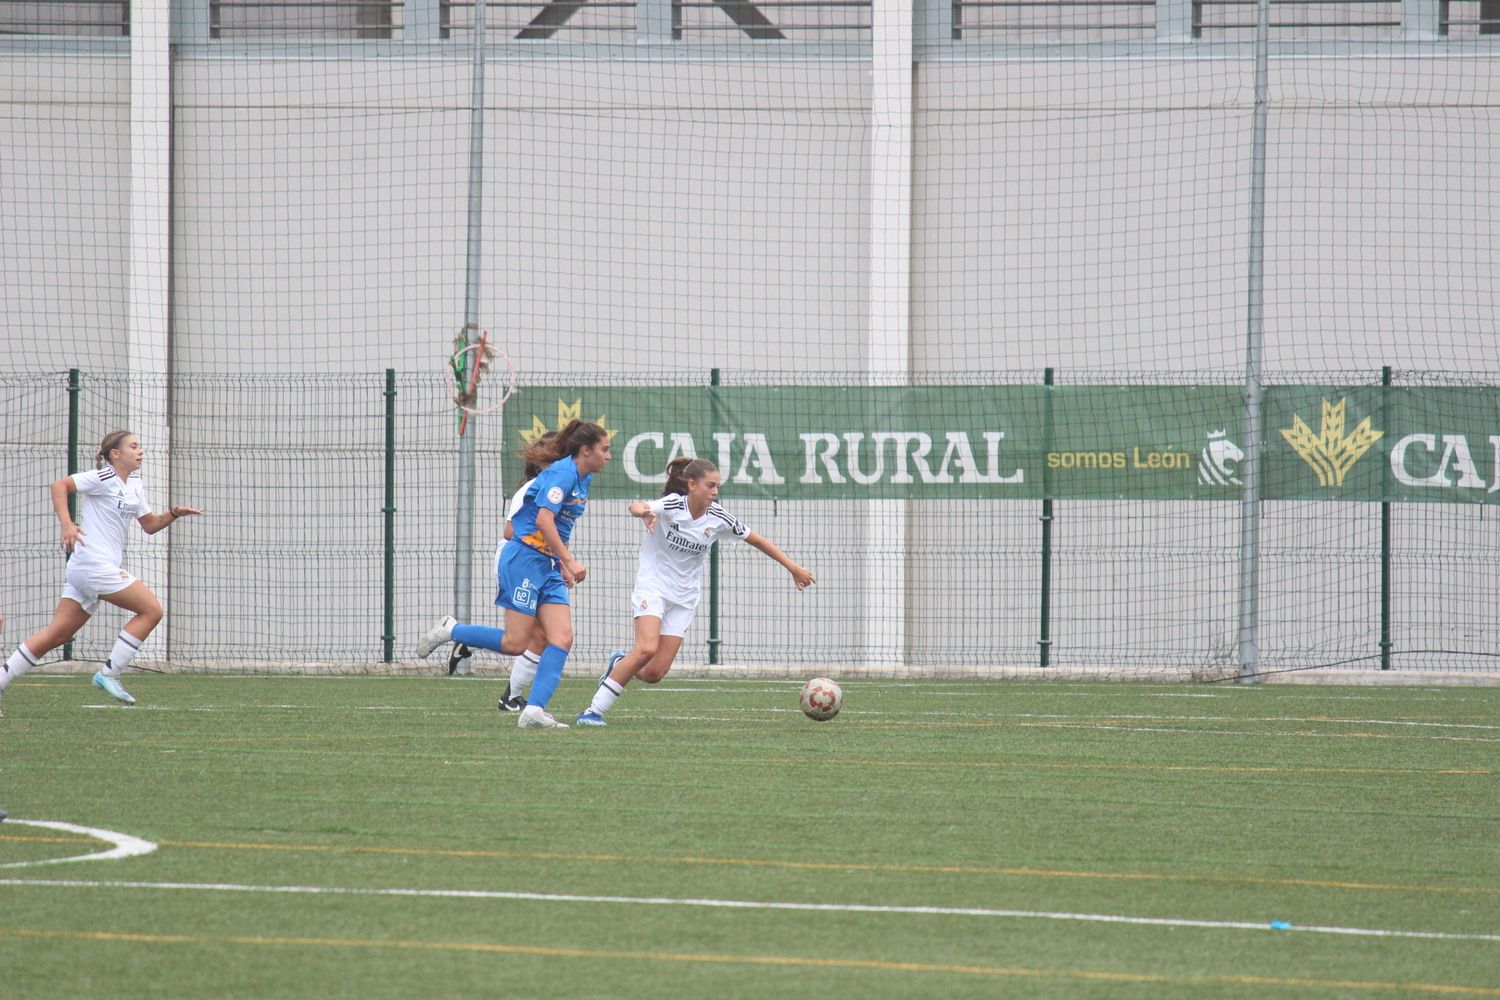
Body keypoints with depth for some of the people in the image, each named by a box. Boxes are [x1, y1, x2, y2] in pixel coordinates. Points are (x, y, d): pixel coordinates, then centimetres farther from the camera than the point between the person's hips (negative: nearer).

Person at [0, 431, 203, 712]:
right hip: (94, 561, -9)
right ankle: (109, 674, -6)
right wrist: (67, 524, -25)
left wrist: (173, 513, 8)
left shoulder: (134, 486, 19)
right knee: (151, 609, -7)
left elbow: (150, 525, 27)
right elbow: (60, 485, -14)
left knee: (57, 634, 5)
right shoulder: (103, 478, -7)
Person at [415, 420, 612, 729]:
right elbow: (543, 520, -25)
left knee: (562, 639, -6)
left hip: (548, 565, 9)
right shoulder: (562, 473, -15)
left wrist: (563, 564, 21)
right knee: (515, 643, -9)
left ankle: (534, 711, -12)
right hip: (525, 559, -9)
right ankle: (448, 631, 10)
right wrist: (570, 561, -25)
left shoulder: (582, 479, 14)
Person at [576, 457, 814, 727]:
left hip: (684, 597, 4)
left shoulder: (718, 517, -4)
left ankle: (620, 664, 29)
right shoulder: (671, 506, -16)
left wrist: (793, 568, 6)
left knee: (655, 673, -7)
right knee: (647, 648, -27)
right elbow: (638, 507, -37)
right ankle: (594, 710, -18)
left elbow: (758, 541, 7)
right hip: (653, 585, -4)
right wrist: (641, 510, -62)